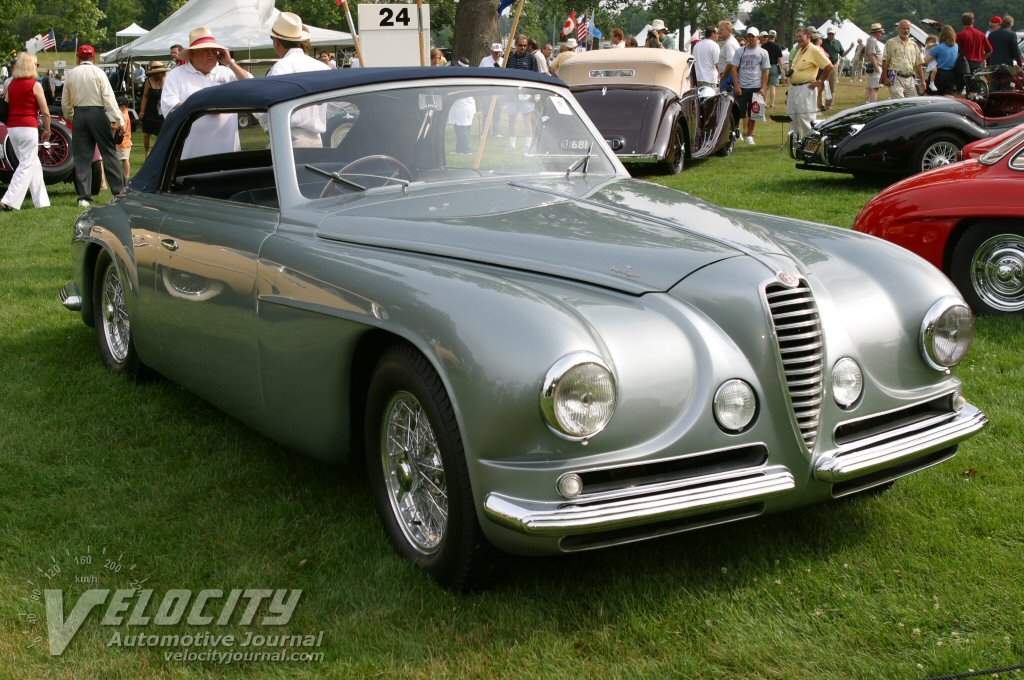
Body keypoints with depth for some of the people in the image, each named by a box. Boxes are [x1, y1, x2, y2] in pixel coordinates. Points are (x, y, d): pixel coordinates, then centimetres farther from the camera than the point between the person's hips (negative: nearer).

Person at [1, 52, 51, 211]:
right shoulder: (35, 85, -7)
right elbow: (45, 111, -7)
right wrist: (47, 130, 4)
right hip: (28, 128, -7)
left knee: (34, 164, 15)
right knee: (26, 165, -4)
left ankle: (41, 201, 16)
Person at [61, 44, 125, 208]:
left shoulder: (71, 74, 7)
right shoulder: (98, 72, -3)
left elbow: (65, 102, 11)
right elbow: (108, 97, -9)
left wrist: (69, 117, 26)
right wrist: (119, 119, -9)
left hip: (79, 115, 3)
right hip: (97, 113, -3)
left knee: (82, 157, 5)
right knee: (109, 152, 2)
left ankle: (84, 196, 3)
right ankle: (120, 190, -1)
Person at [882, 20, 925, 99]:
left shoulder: (913, 45, 18)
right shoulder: (891, 42, 5)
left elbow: (919, 64, 16)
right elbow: (885, 61, -1)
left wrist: (922, 80, 7)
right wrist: (885, 77, -10)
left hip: (910, 79, 5)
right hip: (896, 79, -5)